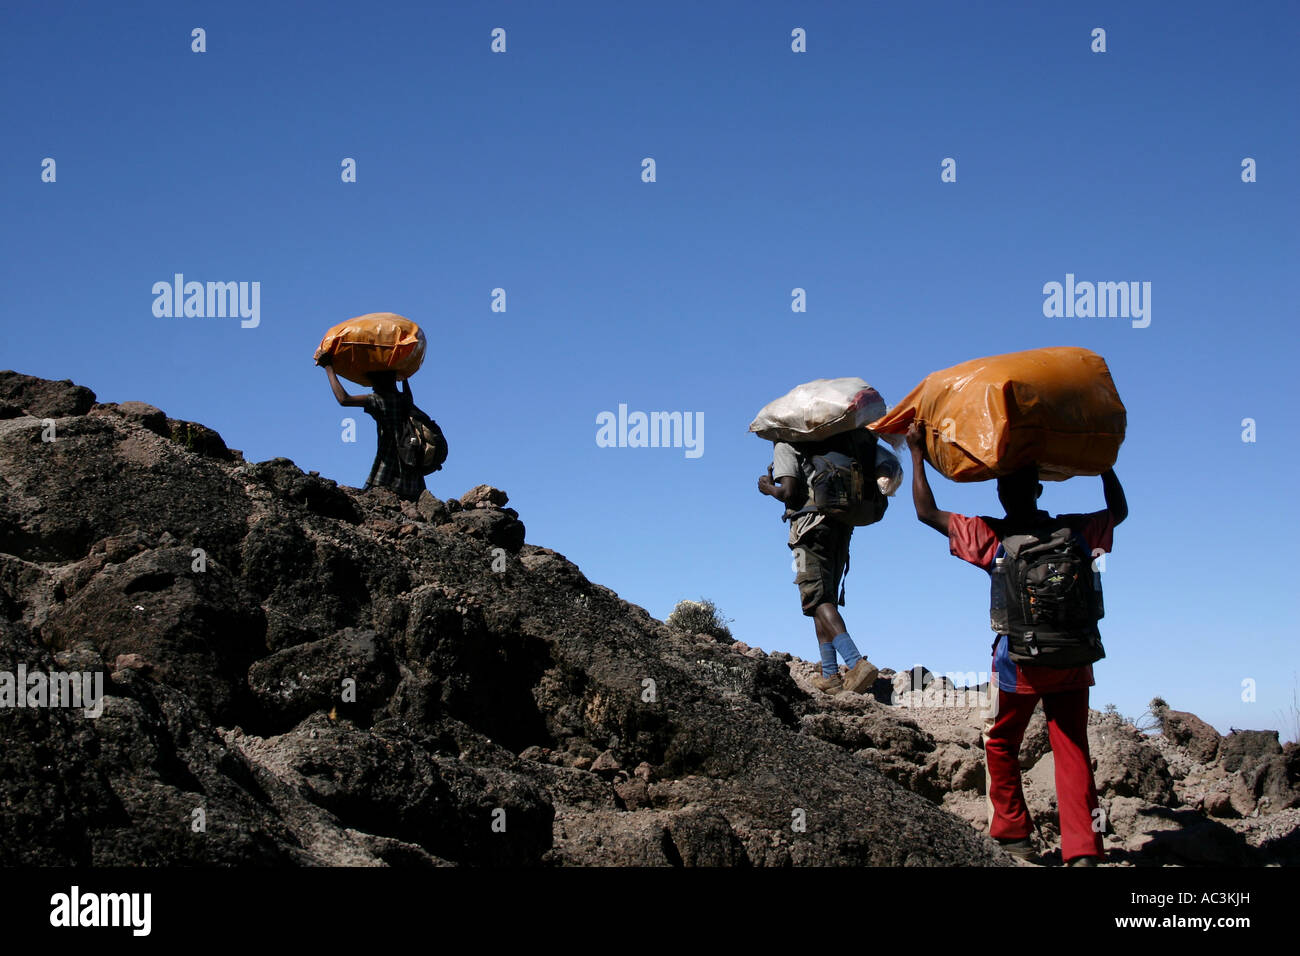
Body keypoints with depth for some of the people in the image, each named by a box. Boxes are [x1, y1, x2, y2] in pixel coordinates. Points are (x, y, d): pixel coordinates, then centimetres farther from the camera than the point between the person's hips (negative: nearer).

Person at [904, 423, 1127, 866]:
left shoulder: (991, 536, -7)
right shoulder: (1072, 530, 2)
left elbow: (927, 511, 0)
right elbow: (1118, 510, 22)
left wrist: (917, 453, 7)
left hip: (1020, 659, -3)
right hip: (1073, 660, 3)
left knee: (1000, 746, 16)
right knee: (1073, 752, 4)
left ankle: (1014, 835, 18)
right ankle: (1083, 849, -4)